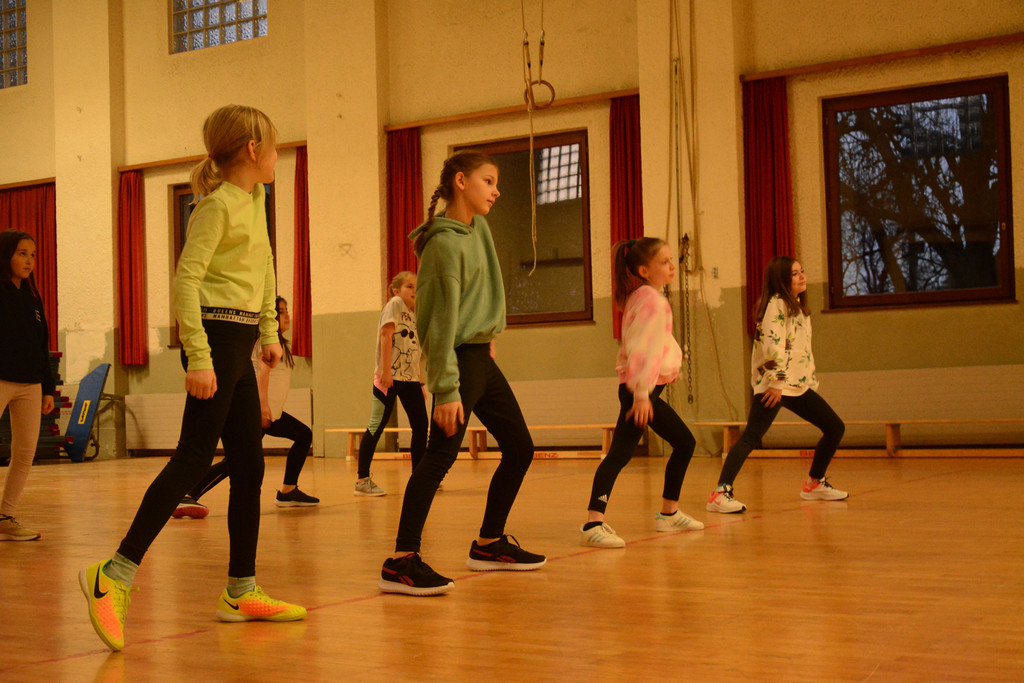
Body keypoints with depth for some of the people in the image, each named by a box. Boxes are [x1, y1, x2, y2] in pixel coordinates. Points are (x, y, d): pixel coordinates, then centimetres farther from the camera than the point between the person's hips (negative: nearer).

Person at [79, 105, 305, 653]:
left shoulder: (254, 199, 15)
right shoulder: (218, 205, -12)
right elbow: (186, 279, -19)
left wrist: (269, 331, 18)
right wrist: (199, 357, -24)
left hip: (240, 345, 9)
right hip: (218, 336, -9)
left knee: (249, 466, 9)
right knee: (193, 459, -14)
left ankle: (241, 592, 15)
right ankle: (114, 575, -15)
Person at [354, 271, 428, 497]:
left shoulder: (415, 314, 19)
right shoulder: (395, 304, -3)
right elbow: (386, 335, -12)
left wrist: (420, 382, 17)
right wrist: (386, 370, -21)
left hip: (410, 378, 8)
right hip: (390, 376, -8)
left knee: (421, 424, 6)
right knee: (377, 425, -7)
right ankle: (362, 480, -5)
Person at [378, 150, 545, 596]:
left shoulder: (478, 229, 11)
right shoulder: (446, 243, -15)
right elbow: (442, 323, -19)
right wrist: (447, 391, -22)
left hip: (482, 357, 10)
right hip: (460, 357, -10)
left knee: (520, 448, 13)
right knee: (441, 456, -17)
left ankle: (489, 544, 24)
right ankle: (401, 563, -17)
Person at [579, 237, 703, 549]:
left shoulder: (644, 297, 18)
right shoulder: (650, 298, -13)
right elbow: (641, 348, -21)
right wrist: (641, 393, -25)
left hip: (649, 390, 11)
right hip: (640, 391, -11)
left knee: (685, 443, 20)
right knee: (620, 453, -20)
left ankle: (669, 513, 30)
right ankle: (593, 524, -29)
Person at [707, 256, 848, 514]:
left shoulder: (798, 306, 19)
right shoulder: (776, 304, -9)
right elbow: (772, 343, -19)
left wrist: (811, 380, 20)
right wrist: (777, 381, -24)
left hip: (798, 385, 9)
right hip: (773, 384, -9)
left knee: (835, 428, 13)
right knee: (752, 437, -22)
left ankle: (814, 484, 28)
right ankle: (720, 493, -29)